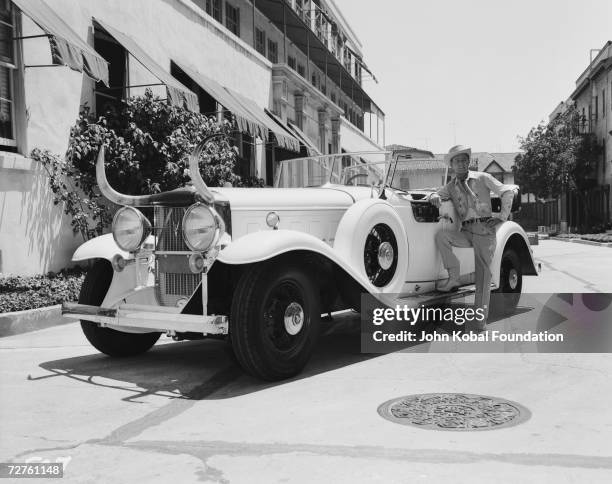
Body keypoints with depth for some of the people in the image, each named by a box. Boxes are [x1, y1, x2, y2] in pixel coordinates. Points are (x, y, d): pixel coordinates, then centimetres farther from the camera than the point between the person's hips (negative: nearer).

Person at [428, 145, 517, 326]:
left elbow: (507, 191, 5)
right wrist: (434, 196, -11)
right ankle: (454, 278, -17)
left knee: (483, 273, -10)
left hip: (484, 229, -3)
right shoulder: (451, 186, 14)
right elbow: (438, 194, 16)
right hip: (466, 231, 4)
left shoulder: (482, 178, 4)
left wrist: (502, 216, -3)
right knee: (441, 236, -24)